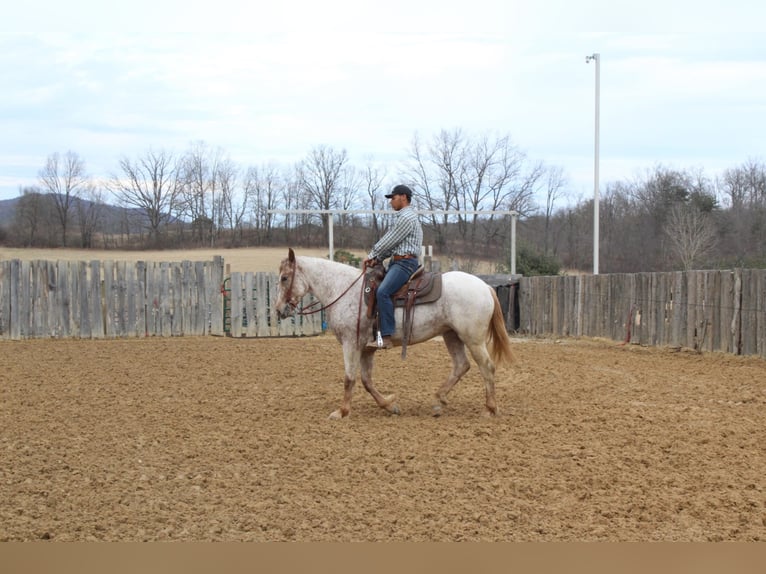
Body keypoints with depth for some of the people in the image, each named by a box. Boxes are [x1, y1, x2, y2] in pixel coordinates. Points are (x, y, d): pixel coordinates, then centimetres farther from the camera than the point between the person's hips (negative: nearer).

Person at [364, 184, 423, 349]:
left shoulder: (407, 217, -11)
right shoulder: (403, 217, 23)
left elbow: (389, 241, -12)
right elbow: (389, 241, 22)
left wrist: (372, 255, -2)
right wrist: (377, 258, 10)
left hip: (405, 263, -12)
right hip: (396, 261, 12)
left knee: (382, 292, -29)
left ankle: (386, 338, -34)